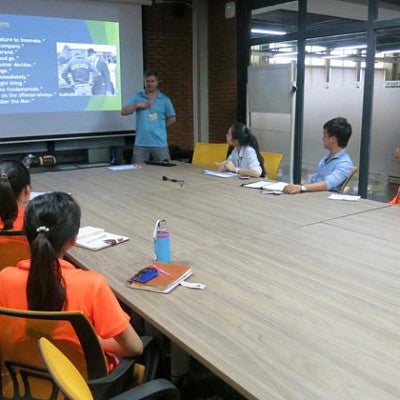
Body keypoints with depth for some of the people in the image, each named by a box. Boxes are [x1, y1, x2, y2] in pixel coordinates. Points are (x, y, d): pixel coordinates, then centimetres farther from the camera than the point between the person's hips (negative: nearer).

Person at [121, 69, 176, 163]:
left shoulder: (165, 99, 7)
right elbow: (123, 112, 5)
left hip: (160, 144, 0)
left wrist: (160, 127, 7)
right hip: (141, 144, 1)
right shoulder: (137, 97, 9)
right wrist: (136, 105, -6)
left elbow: (172, 119, 12)